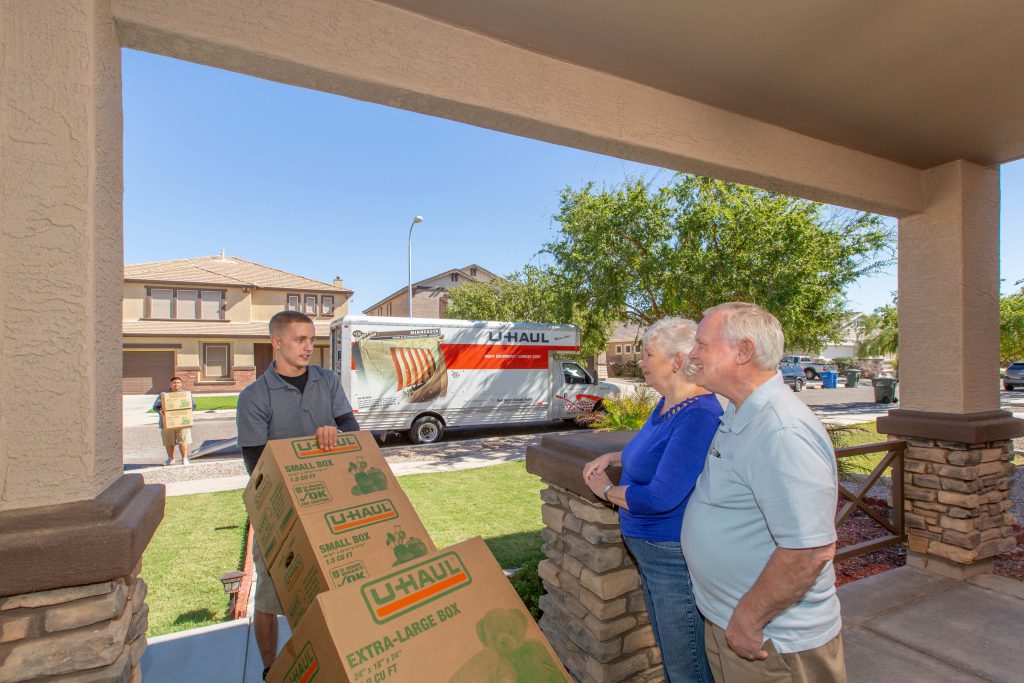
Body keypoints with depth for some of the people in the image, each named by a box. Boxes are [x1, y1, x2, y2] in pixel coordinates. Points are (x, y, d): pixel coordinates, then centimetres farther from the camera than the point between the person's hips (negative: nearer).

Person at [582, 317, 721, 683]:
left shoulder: (698, 416, -28)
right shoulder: (667, 404, 3)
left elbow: (660, 497, -31)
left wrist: (606, 490, -14)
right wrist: (611, 457, 4)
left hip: (676, 559, -9)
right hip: (650, 553, 9)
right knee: (668, 653, 28)